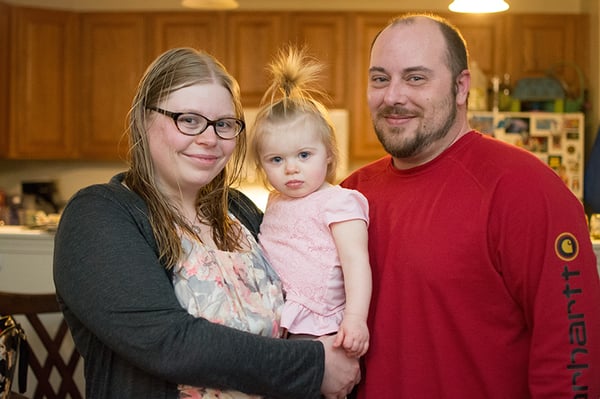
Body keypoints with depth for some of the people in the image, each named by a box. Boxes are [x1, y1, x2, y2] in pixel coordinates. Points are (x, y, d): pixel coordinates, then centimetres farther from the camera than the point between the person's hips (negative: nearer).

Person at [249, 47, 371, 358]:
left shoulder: (338, 203, -9)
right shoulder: (276, 203, 15)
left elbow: (355, 260, -18)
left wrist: (355, 318, -29)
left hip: (313, 332, -7)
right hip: (272, 327, 7)